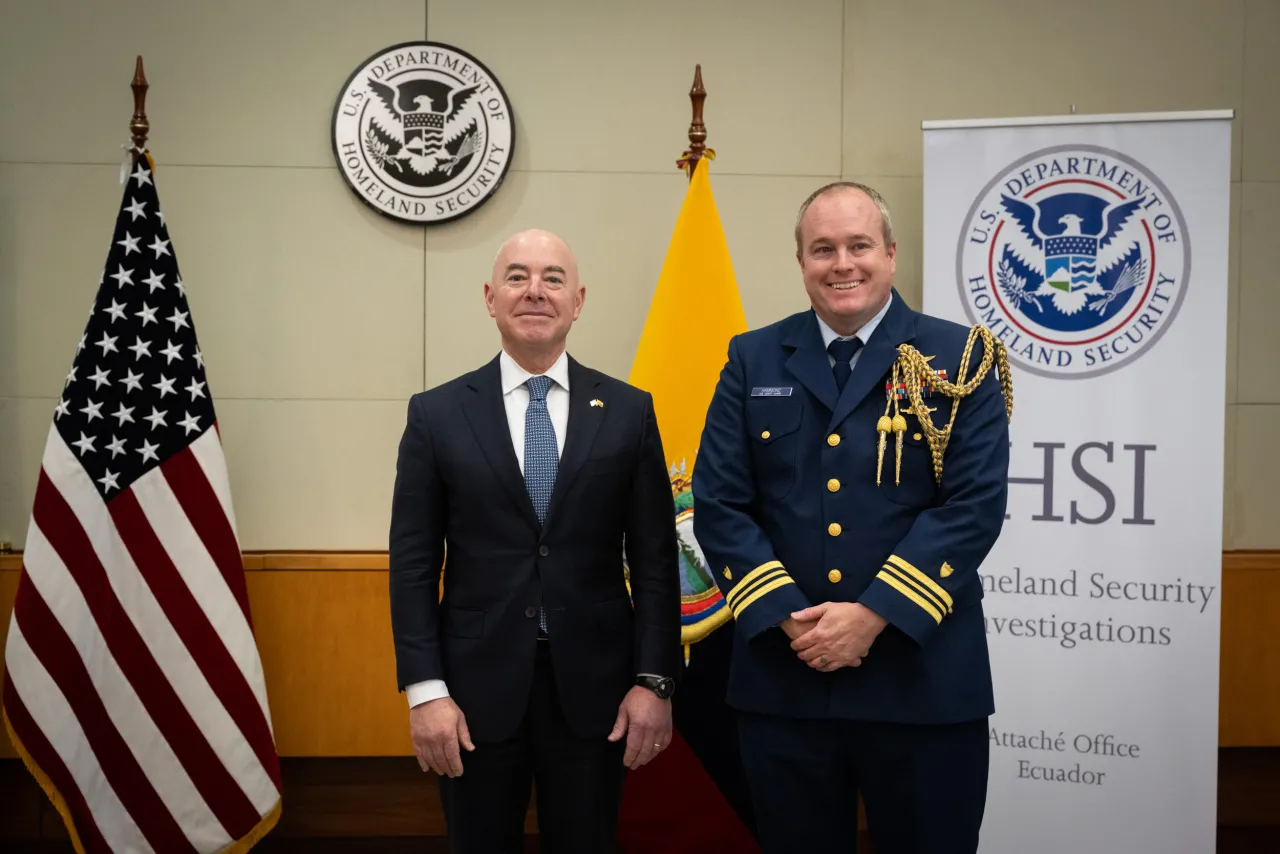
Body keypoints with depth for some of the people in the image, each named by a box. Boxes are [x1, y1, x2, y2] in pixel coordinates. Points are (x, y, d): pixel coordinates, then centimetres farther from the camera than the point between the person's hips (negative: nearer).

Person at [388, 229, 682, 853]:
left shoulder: (628, 411, 1)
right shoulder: (437, 414, 0)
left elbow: (654, 557, 1)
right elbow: (413, 562, -1)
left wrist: (654, 680, -4)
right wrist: (425, 689, -7)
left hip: (593, 684, 1)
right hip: (478, 684, 0)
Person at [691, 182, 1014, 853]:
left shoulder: (960, 360, 0)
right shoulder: (753, 361, 6)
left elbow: (975, 504, -8)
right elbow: (718, 505, 0)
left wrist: (873, 614, -15)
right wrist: (790, 619, -11)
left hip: (922, 678, -1)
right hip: (781, 678, 2)